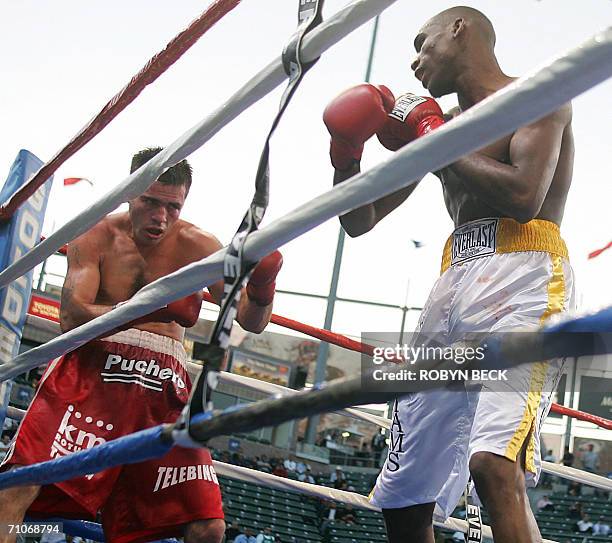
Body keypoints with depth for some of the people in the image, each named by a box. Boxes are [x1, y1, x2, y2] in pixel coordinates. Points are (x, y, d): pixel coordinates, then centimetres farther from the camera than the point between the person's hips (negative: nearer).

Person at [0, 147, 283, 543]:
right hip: (92, 368, -2)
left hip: (165, 382, 2)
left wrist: (261, 288, -26)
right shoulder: (98, 236, 2)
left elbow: (251, 322, -1)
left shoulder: (197, 247, 5)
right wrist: (151, 309, -29)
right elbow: (72, 317, -13)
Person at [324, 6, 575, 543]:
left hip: (523, 279, -7)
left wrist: (434, 136, -4)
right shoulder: (437, 122, 26)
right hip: (454, 287, 7)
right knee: (403, 500, 5)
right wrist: (346, 159, 9)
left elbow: (524, 195, -14)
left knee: (493, 464, -31)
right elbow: (361, 221, 28)